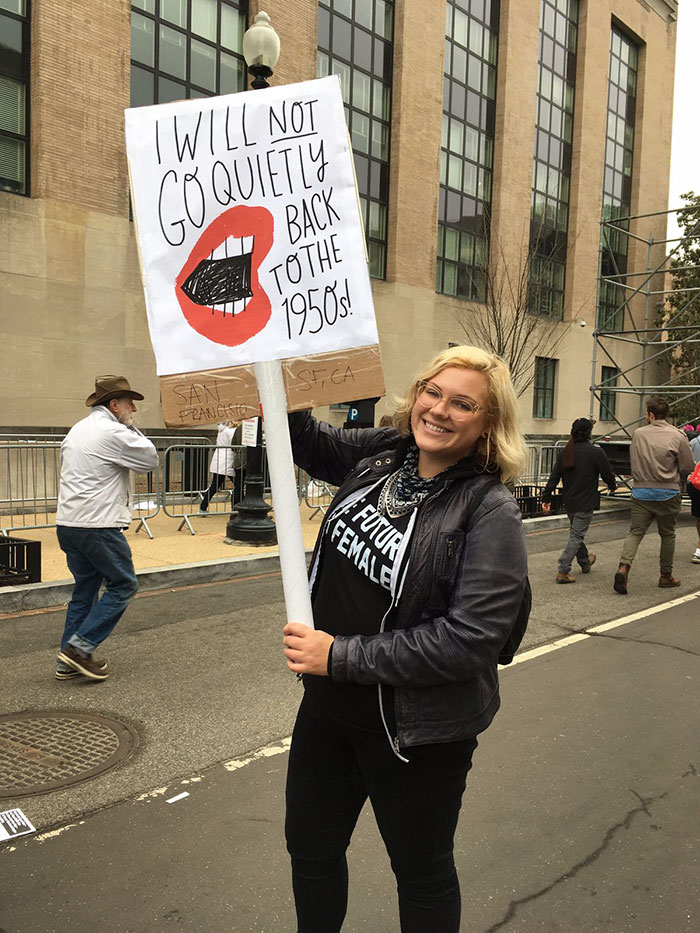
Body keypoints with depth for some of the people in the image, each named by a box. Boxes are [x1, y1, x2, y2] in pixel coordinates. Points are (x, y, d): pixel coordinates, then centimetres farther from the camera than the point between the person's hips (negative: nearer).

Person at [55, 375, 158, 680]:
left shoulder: (76, 430, 17)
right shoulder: (113, 432, -12)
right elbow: (151, 460, -4)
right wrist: (133, 429, 4)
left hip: (67, 524, 9)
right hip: (97, 526, -9)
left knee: (85, 588, 15)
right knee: (123, 584, 2)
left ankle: (68, 661, 16)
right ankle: (80, 647, -2)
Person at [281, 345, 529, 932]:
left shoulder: (491, 514, -22)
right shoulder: (381, 454, -4)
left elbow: (468, 639, -28)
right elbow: (310, 445, 16)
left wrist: (341, 656, -23)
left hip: (418, 729, -6)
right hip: (330, 705, 6)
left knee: (422, 872, 21)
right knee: (311, 850, 26)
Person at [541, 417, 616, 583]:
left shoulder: (565, 452, 1)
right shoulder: (596, 452, -14)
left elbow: (554, 477, 0)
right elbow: (608, 473, -5)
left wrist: (547, 497, 4)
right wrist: (612, 486, 16)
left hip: (569, 502, 6)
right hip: (585, 503, -6)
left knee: (577, 534, 22)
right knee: (576, 536, -2)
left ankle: (585, 562, 43)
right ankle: (563, 572, -7)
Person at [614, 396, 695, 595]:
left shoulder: (638, 434, 0)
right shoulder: (678, 436, -8)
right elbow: (688, 467, -4)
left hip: (641, 491, 1)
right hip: (668, 493, -1)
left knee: (635, 532, 2)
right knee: (668, 535, 14)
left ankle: (623, 567, -19)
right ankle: (666, 575, 23)